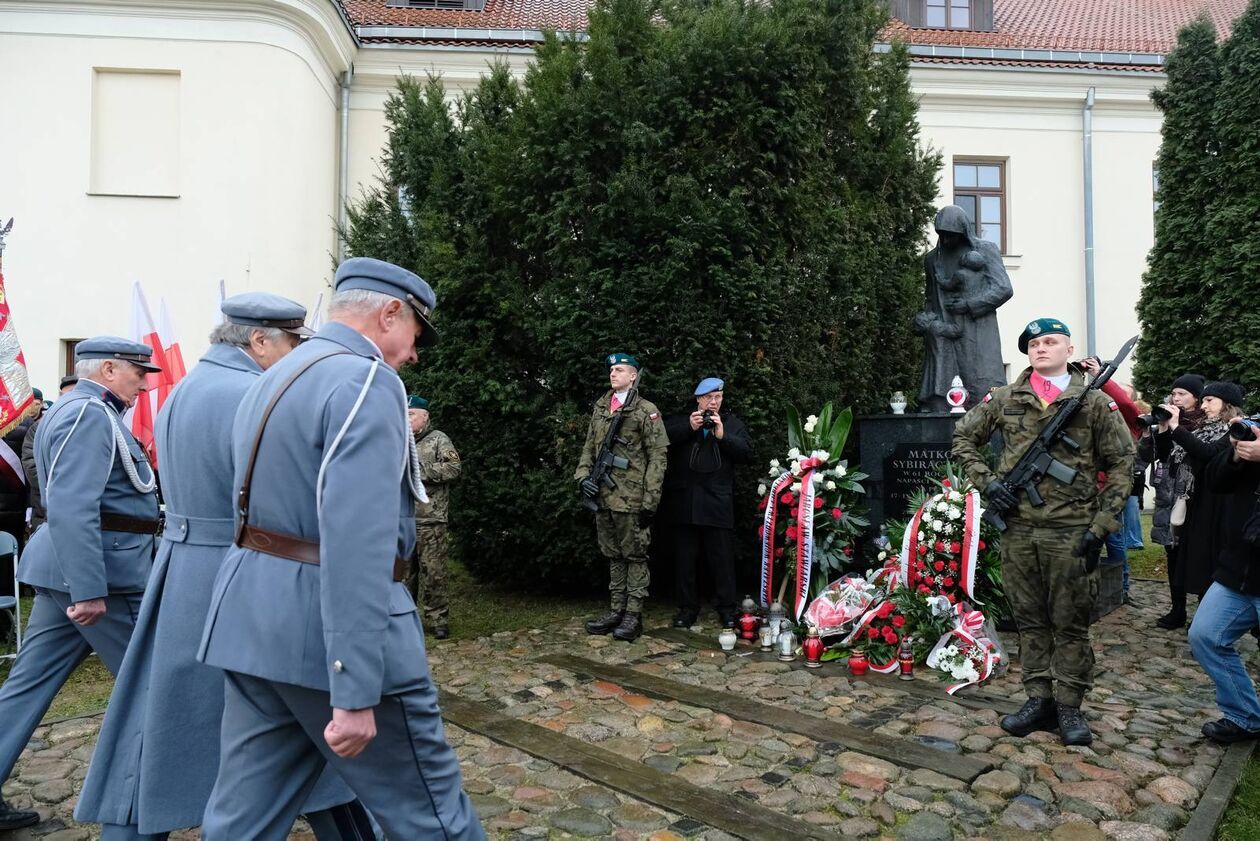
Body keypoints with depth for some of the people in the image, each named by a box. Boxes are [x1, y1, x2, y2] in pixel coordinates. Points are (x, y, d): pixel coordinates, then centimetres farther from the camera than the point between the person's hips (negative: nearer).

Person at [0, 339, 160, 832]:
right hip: (100, 574, -10)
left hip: (65, 570, 10)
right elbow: (72, 508, -26)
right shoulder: (91, 414, -16)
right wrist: (90, 588, -28)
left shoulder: (72, 410, 17)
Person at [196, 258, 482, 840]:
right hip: (329, 629, -9)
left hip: (253, 615, 9)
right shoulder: (366, 381, -15)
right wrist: (356, 692, -25)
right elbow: (358, 540, -25)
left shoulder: (268, 381, 15)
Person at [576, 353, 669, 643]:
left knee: (635, 556, 1)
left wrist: (650, 500, -13)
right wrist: (583, 476, 1)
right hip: (604, 496, 6)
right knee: (613, 556, 13)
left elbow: (657, 457, -8)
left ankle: (633, 615, 7)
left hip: (632, 498, -6)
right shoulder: (600, 409, 14)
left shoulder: (646, 411, -3)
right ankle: (616, 611, 22)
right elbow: (589, 448, 19)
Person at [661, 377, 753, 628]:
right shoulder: (680, 420, 11)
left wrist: (723, 435, -11)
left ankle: (727, 608, 13)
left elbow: (747, 451, -1)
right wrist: (689, 428, -13)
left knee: (722, 558, 3)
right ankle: (687, 607, 17)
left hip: (718, 502, -1)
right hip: (684, 501, 1)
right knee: (685, 558, 7)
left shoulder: (732, 423, 12)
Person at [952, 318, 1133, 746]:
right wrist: (986, 482, -1)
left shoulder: (1095, 402, 0)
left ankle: (1069, 707, 19)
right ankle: (1039, 699, 24)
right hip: (1018, 530, 3)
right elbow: (963, 439, 14)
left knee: (1070, 623, 6)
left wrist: (1100, 527, -5)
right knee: (1029, 620, 12)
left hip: (1071, 533, -2)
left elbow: (1121, 465, 1)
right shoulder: (1004, 399, 5)